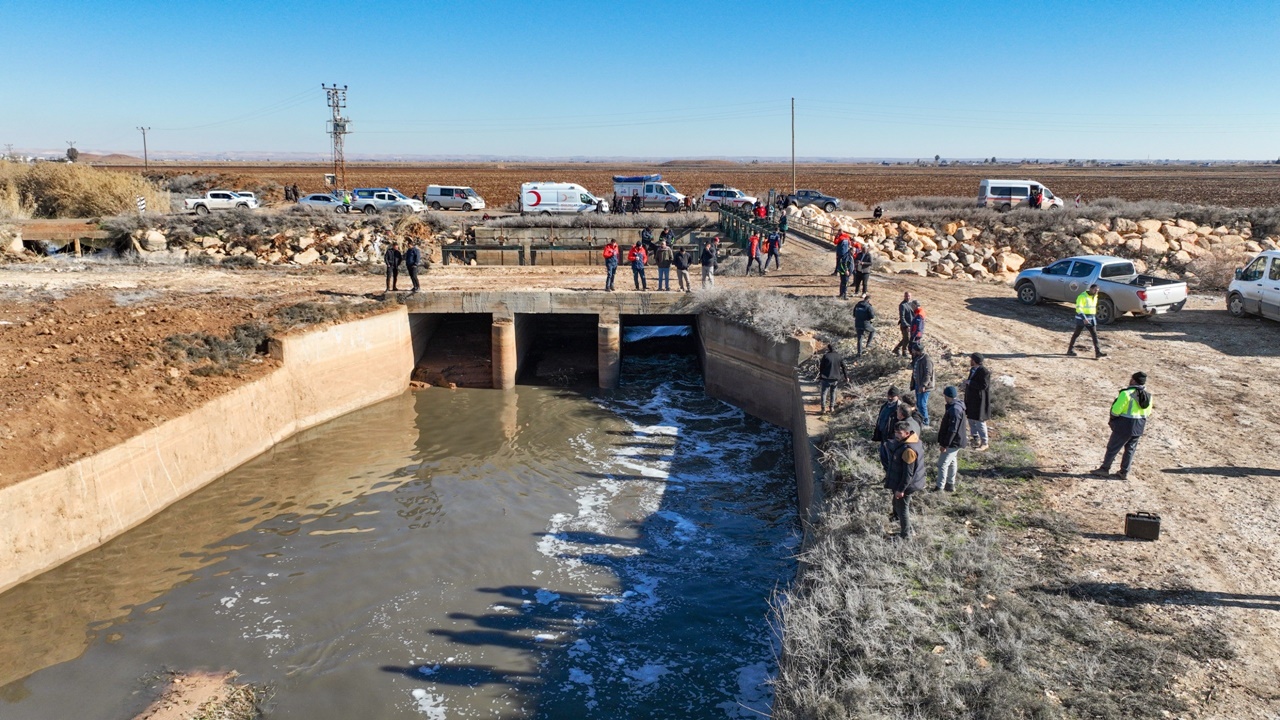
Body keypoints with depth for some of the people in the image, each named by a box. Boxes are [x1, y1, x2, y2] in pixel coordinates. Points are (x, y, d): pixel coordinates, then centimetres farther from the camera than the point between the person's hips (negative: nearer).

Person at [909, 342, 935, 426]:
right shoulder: (917, 358, 11)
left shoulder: (926, 360, -19)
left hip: (924, 386, -10)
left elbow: (928, 374, -23)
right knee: (918, 404, 16)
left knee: (922, 404, -9)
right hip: (917, 385, 10)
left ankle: (925, 423, -1)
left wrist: (923, 385, -27)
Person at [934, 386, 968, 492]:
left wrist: (944, 444, -22)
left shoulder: (954, 410, -26)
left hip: (953, 442, -11)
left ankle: (939, 487, 0)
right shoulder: (954, 406, 7)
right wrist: (943, 442, 21)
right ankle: (950, 485, 31)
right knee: (952, 462, 19)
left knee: (942, 464, -5)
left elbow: (952, 430, -27)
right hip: (954, 441, 11)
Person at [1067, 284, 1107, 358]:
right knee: (1076, 334, 4)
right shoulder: (1082, 296, -14)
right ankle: (1070, 350, 15)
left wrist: (1095, 318, 22)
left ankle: (1098, 352, -5)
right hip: (1082, 318, -7)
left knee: (1094, 335, -2)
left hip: (1091, 319, 7)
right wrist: (1084, 318, -28)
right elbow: (1078, 308, -20)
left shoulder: (1095, 297, 11)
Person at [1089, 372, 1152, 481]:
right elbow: (1148, 413, 11)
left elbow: (1116, 410, -19)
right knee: (1130, 449, 15)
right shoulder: (1148, 396, 3)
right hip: (1139, 427, 6)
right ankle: (1124, 472, 20)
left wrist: (1113, 418, 0)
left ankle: (1104, 469, 11)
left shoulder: (1126, 393, -19)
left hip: (1125, 426, -6)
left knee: (1112, 448, 4)